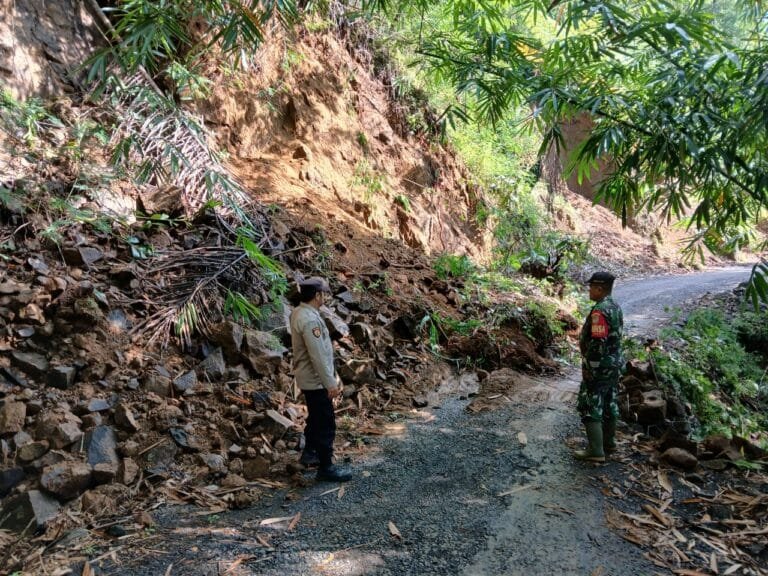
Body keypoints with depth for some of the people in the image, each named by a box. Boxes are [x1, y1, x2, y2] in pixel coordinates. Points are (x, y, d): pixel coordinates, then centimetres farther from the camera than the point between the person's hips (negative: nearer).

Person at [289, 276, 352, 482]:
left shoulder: (300, 313, 6)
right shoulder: (310, 319, -26)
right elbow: (318, 356, -27)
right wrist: (330, 383, -21)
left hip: (309, 379, 10)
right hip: (316, 381, -10)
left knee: (316, 417, 24)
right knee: (326, 423, -1)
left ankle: (309, 453, 39)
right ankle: (326, 467, 9)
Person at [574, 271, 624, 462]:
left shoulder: (600, 311, -23)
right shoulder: (615, 307, 8)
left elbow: (597, 344, -26)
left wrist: (589, 370, -21)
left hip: (600, 367, -10)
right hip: (614, 364, 10)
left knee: (590, 407, -3)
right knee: (608, 404, 19)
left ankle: (596, 451, -1)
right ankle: (608, 442, 31)